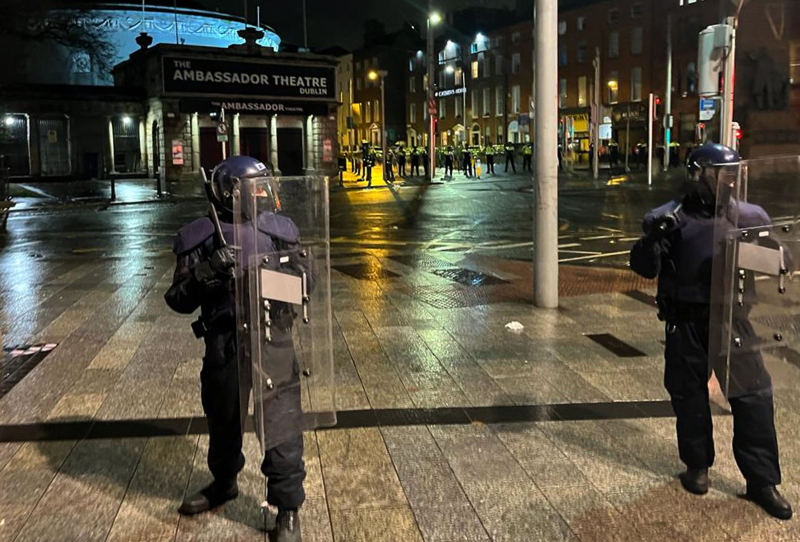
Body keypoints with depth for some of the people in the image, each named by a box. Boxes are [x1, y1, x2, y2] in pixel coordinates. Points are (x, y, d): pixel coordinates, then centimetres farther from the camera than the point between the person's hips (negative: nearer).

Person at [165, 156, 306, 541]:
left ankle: (288, 507, 18)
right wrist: (203, 274, -20)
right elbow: (179, 300, -2)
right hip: (224, 346, 1)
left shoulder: (279, 230, 2)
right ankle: (224, 483, 46)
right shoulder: (200, 237, -1)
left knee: (281, 425, 1)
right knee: (223, 420, 20)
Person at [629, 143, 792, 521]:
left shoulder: (748, 216, 2)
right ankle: (697, 466, 31)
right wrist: (654, 237, -26)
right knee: (689, 395, 11)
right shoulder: (671, 218, -5)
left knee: (754, 396, 1)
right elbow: (644, 268, -7)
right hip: (686, 323, -2)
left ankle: (762, 480, 15)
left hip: (732, 318, 2)